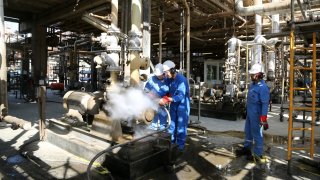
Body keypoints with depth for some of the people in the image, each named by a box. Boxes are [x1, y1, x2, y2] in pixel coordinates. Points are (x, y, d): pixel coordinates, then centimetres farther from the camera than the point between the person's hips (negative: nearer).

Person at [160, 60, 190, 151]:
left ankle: (181, 143, 12)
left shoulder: (181, 79, -26)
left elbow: (181, 96, -31)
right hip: (173, 104, 7)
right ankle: (172, 141, 26)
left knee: (181, 124, -1)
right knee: (172, 123, 13)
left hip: (182, 104, -6)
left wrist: (167, 99, -39)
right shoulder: (168, 79, -4)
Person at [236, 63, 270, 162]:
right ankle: (246, 148, 39)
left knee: (257, 134, 4)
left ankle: (258, 154, 19)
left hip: (256, 115, -9)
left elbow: (265, 104, -24)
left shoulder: (263, 87, -21)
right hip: (249, 113, 9)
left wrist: (264, 119, -25)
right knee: (248, 132, 22)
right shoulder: (252, 84, 7)